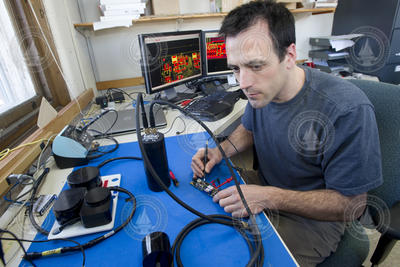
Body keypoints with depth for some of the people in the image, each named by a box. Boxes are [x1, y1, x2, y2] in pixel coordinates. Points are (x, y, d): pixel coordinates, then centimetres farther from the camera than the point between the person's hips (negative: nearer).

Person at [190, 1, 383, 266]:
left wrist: (270, 198, -30)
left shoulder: (348, 110, -29)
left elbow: (352, 204, -21)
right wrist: (221, 151, -11)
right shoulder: (261, 87, -11)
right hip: (265, 192, 5)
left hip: (313, 217, -4)